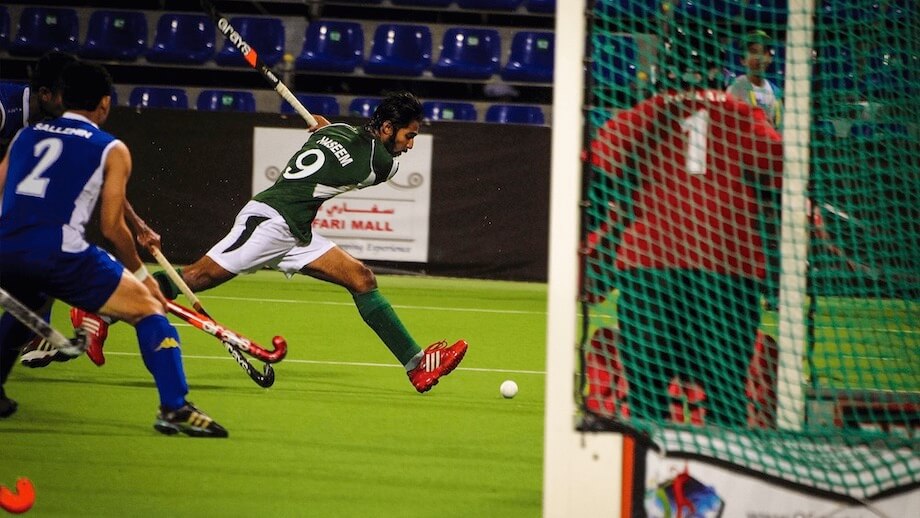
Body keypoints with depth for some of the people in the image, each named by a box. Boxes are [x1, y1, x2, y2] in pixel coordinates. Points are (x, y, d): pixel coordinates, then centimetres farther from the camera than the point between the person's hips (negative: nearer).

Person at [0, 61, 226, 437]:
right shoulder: (111, 150, 10)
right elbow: (111, 226, 5)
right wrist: (141, 274, 18)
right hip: (59, 251, -5)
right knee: (148, 308, 5)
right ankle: (174, 407, -8)